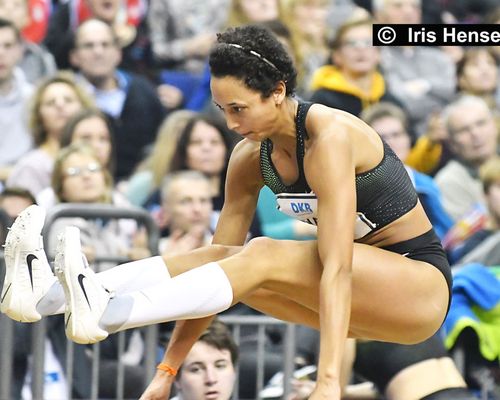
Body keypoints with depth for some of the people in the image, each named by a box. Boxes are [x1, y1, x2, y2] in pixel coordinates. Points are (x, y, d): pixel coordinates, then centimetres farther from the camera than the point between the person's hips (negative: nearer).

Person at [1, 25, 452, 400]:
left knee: (265, 257, -28)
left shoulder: (329, 138, -23)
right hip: (362, 293, 7)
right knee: (221, 259, -13)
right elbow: (220, 254, 1)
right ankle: (50, 295, -29)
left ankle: (107, 314, -47)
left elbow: (337, 268, -30)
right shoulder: (251, 158, 0)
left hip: (422, 285, -7)